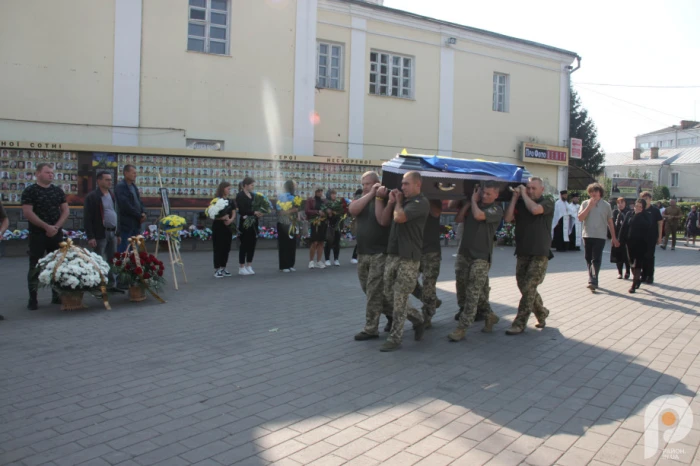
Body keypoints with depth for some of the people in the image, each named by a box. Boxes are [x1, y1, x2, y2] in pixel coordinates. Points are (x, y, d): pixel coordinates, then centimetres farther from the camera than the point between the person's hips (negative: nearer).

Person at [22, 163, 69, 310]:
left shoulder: (58, 191, 10)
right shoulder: (30, 191, -4)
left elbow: (65, 210, 8)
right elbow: (27, 212, -12)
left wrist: (56, 227, -6)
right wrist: (46, 227, -15)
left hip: (56, 234, 4)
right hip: (37, 234, -4)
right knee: (35, 267, -1)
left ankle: (57, 296, 17)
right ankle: (32, 299, 4)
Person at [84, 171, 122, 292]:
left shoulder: (112, 196, 15)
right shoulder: (92, 197, -7)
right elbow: (87, 218, -11)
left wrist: (118, 233, 16)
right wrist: (90, 237, -16)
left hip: (112, 233, 7)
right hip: (100, 234, -7)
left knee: (112, 261, 10)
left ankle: (112, 285, 18)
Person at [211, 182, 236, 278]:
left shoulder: (231, 201, 11)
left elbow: (234, 213, 8)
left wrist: (231, 220, -13)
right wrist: (222, 217, -27)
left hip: (228, 227, 6)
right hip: (218, 226, -6)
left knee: (226, 248, 9)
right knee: (218, 248, -4)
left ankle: (223, 268, 19)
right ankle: (216, 269, 1)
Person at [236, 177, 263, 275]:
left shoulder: (253, 195, 14)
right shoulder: (240, 195, -8)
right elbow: (242, 210, -18)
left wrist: (259, 214, -6)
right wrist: (254, 213, -29)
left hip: (253, 223, 7)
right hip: (245, 223, -7)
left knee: (252, 244, 8)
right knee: (244, 244, -1)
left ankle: (249, 266, 17)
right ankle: (241, 268, 8)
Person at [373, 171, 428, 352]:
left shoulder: (420, 202, -10)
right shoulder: (402, 201, 16)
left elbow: (399, 217, -24)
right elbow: (383, 220, 12)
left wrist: (398, 201, -5)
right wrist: (391, 201, 4)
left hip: (409, 258, -8)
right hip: (392, 255, 8)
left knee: (399, 300, -3)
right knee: (389, 296, 13)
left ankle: (395, 338, 7)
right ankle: (417, 319, 31)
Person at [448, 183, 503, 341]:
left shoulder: (496, 209, -5)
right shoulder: (476, 205, 14)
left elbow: (478, 215, -22)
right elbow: (459, 218, 6)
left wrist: (473, 200, -4)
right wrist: (471, 201, 2)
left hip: (481, 256, -7)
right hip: (467, 253, 7)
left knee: (473, 293, -8)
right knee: (478, 292, 16)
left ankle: (462, 328, -8)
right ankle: (490, 316, 33)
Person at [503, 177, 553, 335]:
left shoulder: (547, 203, -2)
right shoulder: (520, 203, 9)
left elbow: (535, 209, -23)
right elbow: (508, 218, -6)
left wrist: (524, 195, -8)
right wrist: (515, 197, -6)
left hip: (540, 254, -5)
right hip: (522, 252, 5)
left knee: (528, 288, -9)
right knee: (524, 287, 9)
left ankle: (519, 323, -3)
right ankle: (542, 313, 31)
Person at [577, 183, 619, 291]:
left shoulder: (606, 205, 4)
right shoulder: (585, 203, 5)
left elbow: (610, 222, 8)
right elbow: (580, 218, -5)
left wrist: (614, 238, 9)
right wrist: (589, 206, -11)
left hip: (600, 236, -2)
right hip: (587, 236, 2)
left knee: (596, 259, -10)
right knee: (589, 259, 9)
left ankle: (593, 281, -16)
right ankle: (592, 281, 20)